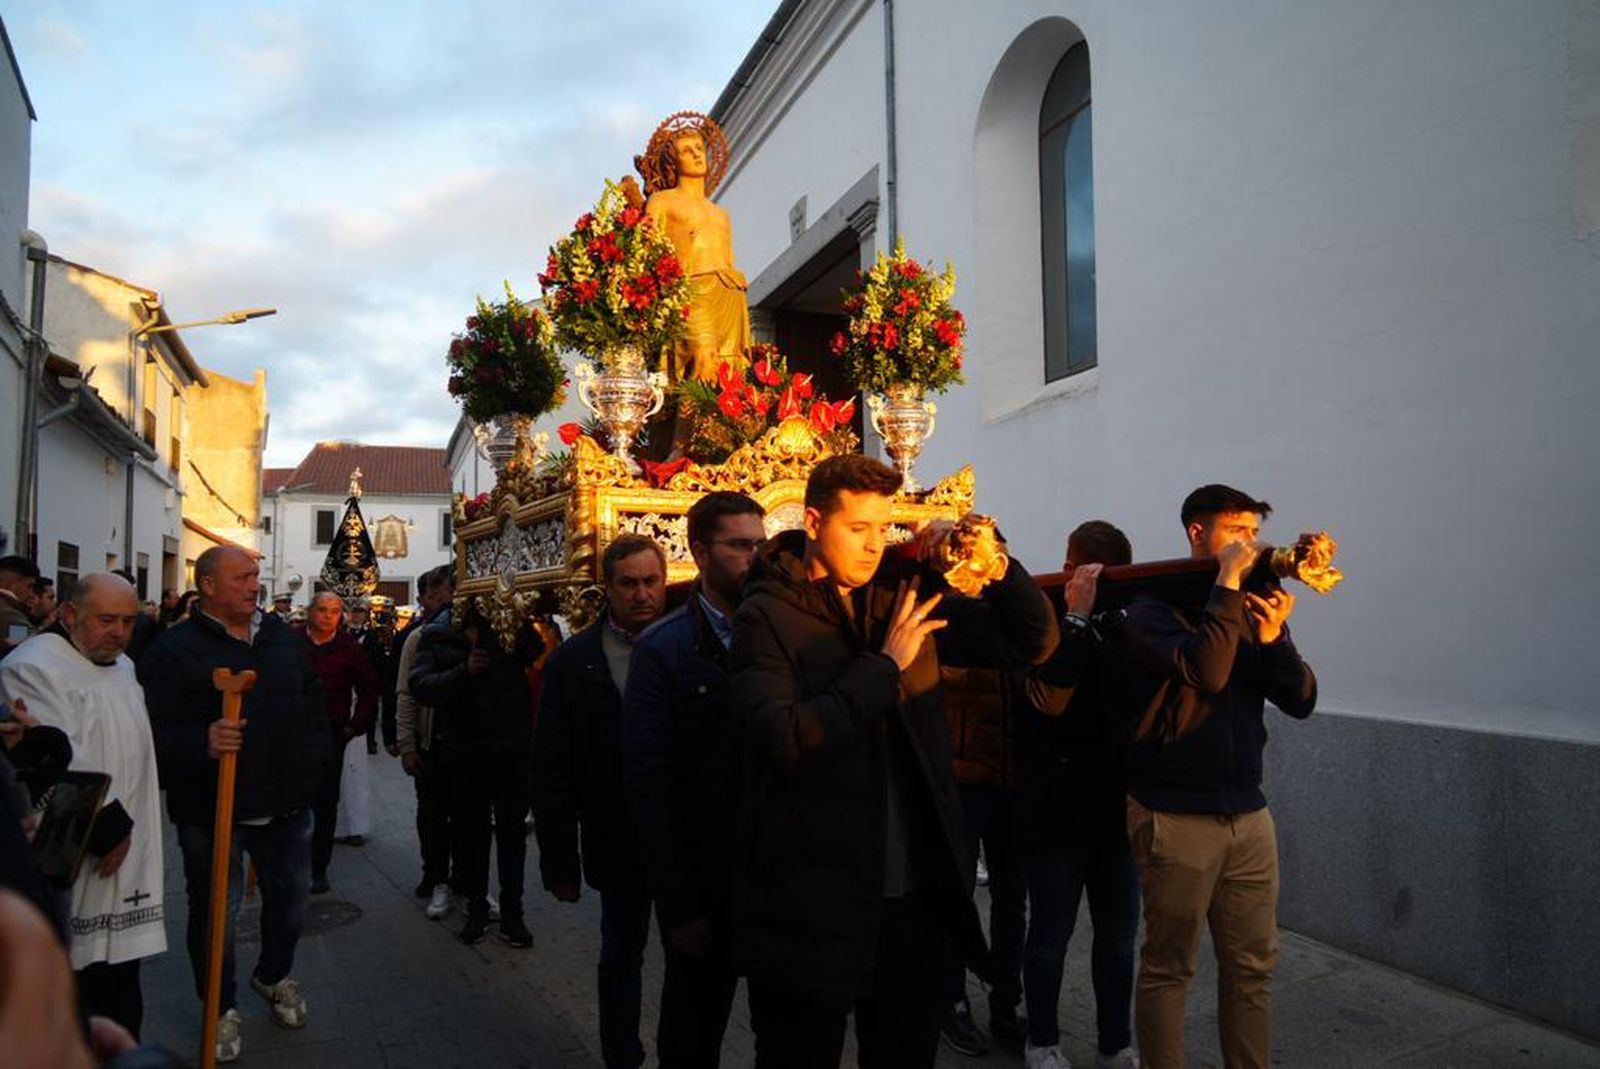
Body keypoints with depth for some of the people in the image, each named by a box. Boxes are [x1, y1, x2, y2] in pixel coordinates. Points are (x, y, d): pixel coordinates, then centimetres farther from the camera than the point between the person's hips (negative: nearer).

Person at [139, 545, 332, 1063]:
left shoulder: (284, 638, 9)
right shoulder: (174, 649, -9)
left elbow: (314, 704, 16)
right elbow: (157, 730, -17)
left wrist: (317, 760, 8)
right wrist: (202, 744, -35)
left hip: (287, 805, 5)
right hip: (212, 810, -5)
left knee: (290, 899, 18)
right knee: (216, 912, 9)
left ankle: (274, 974, 44)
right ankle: (220, 1006, 31)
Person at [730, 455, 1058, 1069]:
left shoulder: (907, 598, 5)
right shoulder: (767, 615, -9)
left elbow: (1035, 642, 6)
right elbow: (785, 740, -23)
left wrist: (997, 564, -11)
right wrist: (885, 664, -20)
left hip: (916, 894, 5)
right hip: (813, 903, -5)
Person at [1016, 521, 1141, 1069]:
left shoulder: (1121, 625, 6)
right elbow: (1051, 699, -24)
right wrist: (1076, 617, -24)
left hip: (1115, 808, 5)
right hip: (1055, 813, -4)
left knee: (1118, 938, 14)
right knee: (1051, 937, 9)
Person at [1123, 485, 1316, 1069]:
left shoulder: (1256, 606, 11)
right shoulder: (1153, 609, -6)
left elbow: (1301, 702, 3)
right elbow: (1205, 671, -24)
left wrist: (1273, 638, -14)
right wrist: (1229, 582, -20)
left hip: (1248, 814, 6)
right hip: (1175, 817, -5)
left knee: (1253, 966, 12)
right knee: (1168, 967, 5)